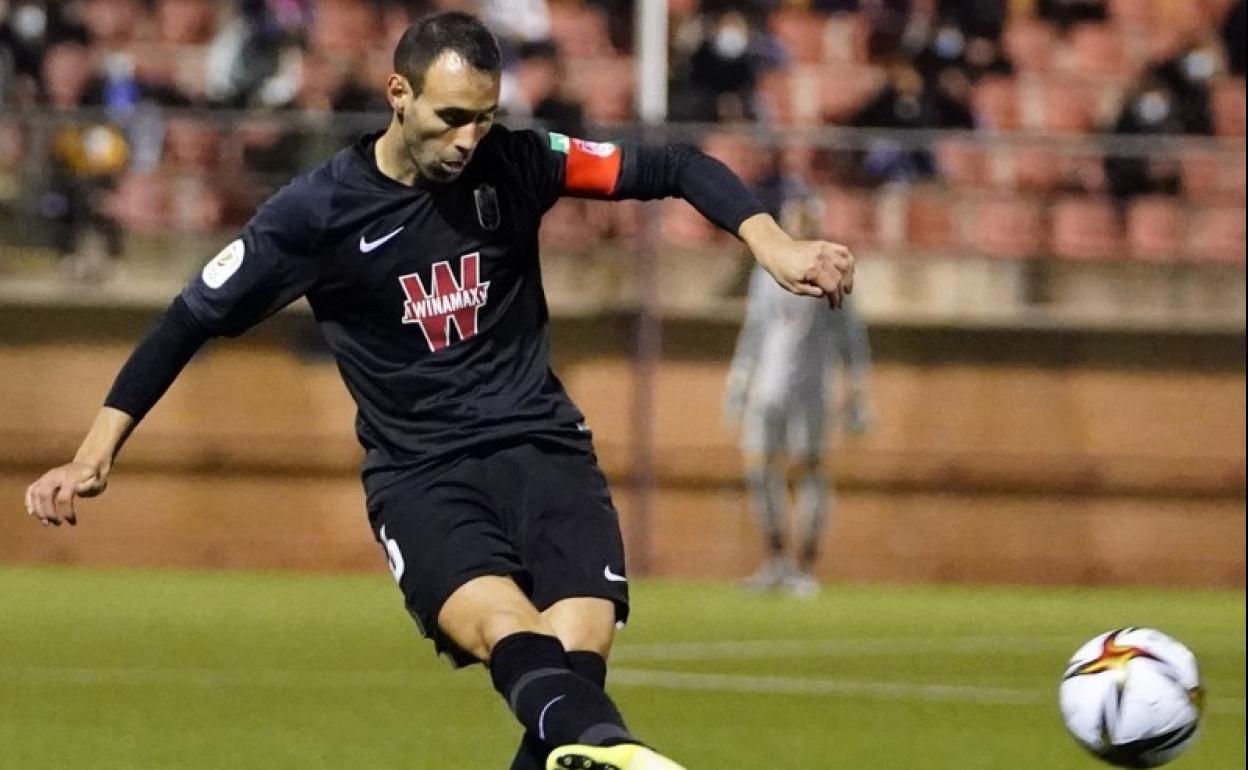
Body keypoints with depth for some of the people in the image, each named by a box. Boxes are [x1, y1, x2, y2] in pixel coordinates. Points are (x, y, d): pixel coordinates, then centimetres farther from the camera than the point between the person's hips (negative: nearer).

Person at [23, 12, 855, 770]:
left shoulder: (513, 165, 0)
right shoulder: (319, 211, -4)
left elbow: (672, 168, 3)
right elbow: (192, 321, 4)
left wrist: (770, 242, -14)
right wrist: (95, 453, 0)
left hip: (542, 445, 3)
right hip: (418, 473, -3)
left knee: (576, 656, -22)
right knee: (506, 628, -33)